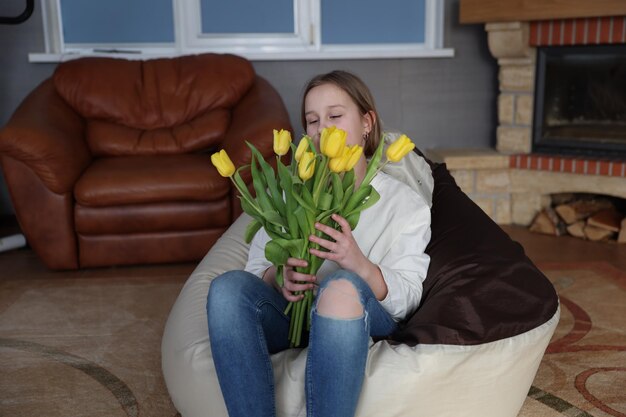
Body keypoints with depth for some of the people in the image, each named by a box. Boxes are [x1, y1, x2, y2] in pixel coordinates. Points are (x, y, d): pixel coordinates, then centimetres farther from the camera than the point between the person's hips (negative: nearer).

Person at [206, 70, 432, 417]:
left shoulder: (405, 202, 5)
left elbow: (407, 301, -4)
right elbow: (256, 270, 8)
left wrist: (359, 264, -25)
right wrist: (280, 276, -17)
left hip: (364, 321, -2)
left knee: (342, 285, -37)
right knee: (228, 286, -28)